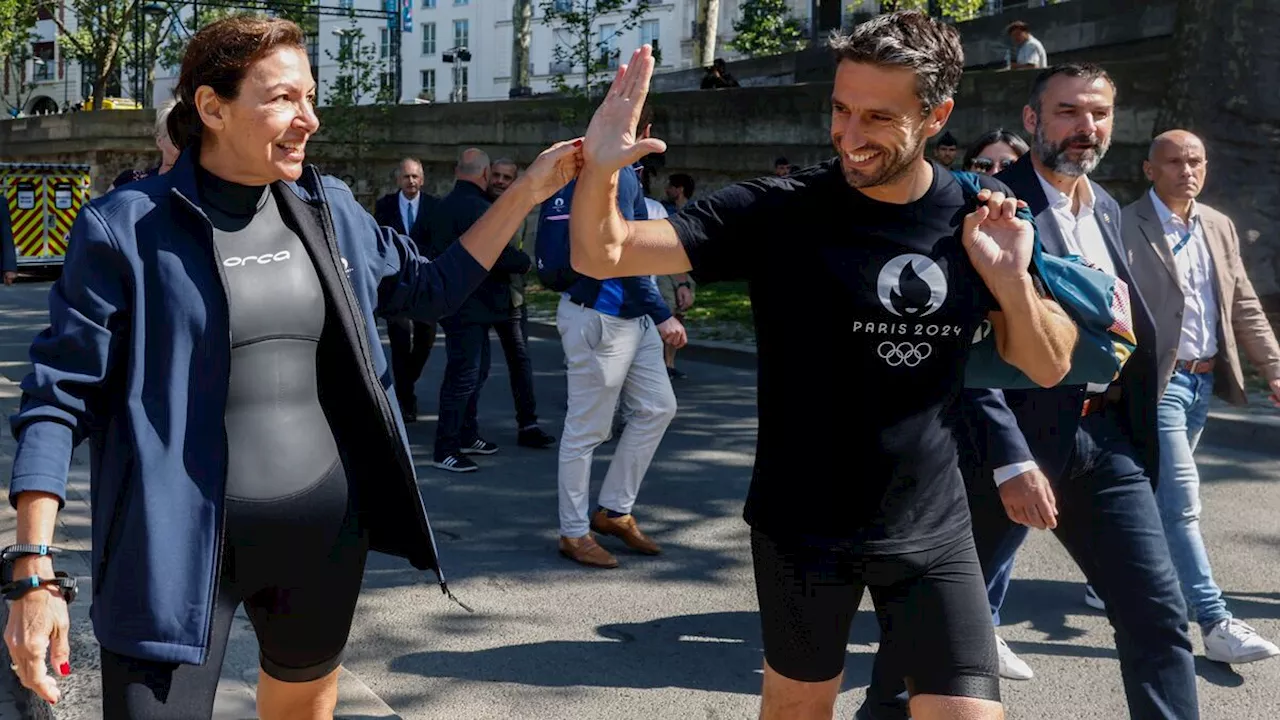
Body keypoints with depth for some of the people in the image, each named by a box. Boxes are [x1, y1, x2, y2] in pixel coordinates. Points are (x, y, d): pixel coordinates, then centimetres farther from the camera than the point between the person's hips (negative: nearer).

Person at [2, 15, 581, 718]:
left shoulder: (331, 211, 6)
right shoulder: (125, 227, -9)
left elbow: (430, 287, 19)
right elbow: (61, 396, -9)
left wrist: (528, 191, 10)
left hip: (327, 530, 5)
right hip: (181, 543, -5)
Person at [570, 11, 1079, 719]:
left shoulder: (980, 218, -5)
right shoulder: (779, 211, -15)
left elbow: (1048, 367, 2)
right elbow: (601, 256, -18)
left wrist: (1012, 279, -17)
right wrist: (599, 168, -39)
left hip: (932, 528, 2)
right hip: (802, 525, -2)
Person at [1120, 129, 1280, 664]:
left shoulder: (1220, 228, 12)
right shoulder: (1125, 228, -10)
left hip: (1204, 380, 8)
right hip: (1156, 381, -7)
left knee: (1158, 494, 18)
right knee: (1181, 500, -11)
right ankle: (1215, 624, -11)